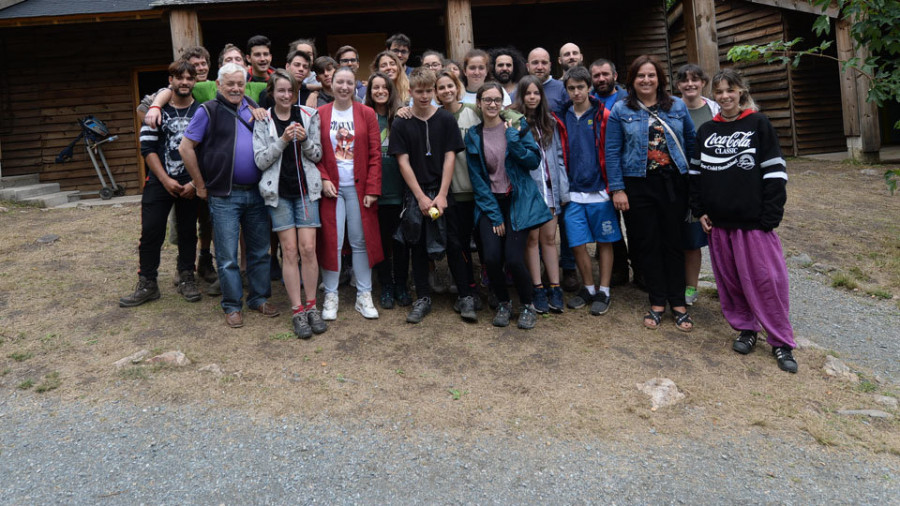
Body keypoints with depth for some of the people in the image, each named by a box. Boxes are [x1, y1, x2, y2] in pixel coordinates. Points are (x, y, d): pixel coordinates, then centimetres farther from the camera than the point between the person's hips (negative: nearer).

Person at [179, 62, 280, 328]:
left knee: (260, 250, 11)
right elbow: (185, 148, -4)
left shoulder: (254, 108, 11)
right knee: (227, 256, 2)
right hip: (224, 196, -4)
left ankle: (259, 298, 24)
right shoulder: (208, 111, -4)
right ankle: (232, 306, 14)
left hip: (256, 193, 4)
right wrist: (201, 185, -4)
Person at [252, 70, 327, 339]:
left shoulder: (309, 115, 5)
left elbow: (317, 155, 6)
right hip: (279, 192, 0)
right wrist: (283, 140, -16)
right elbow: (261, 161, -4)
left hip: (306, 188, 1)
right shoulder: (263, 121, 3)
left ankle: (311, 306, 9)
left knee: (308, 249, -5)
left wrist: (305, 140, -13)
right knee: (290, 251, -1)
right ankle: (297, 311, 7)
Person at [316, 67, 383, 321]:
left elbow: (375, 154, 1)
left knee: (362, 240, 5)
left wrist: (372, 189, -6)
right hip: (331, 187, 0)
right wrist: (323, 179, -8)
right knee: (331, 241, 1)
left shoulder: (367, 114, 4)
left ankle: (364, 296, 16)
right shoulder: (320, 114, 4)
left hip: (358, 187, 0)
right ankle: (330, 296, 13)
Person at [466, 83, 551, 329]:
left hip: (518, 200, -1)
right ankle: (503, 304, 15)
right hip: (490, 202, 2)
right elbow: (477, 178, 2)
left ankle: (527, 306, 14)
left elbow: (534, 161, -7)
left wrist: (512, 137, -15)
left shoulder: (517, 126, 2)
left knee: (513, 260, -13)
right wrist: (493, 214, -4)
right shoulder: (473, 135, 5)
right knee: (492, 258, -14)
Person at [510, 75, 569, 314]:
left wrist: (563, 190, 9)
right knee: (532, 238, 1)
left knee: (549, 238, 6)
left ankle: (555, 288, 11)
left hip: (549, 188, 4)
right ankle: (538, 290, 8)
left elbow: (559, 157, 14)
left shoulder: (550, 122, 14)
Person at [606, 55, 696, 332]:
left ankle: (678, 303, 16)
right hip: (638, 185, -1)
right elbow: (612, 152, -2)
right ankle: (657, 303, 18)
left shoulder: (677, 106, 7)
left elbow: (691, 141, 11)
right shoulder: (621, 110, 0)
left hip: (674, 183, 1)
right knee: (648, 244, 5)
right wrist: (617, 189, -8)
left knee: (674, 242, 5)